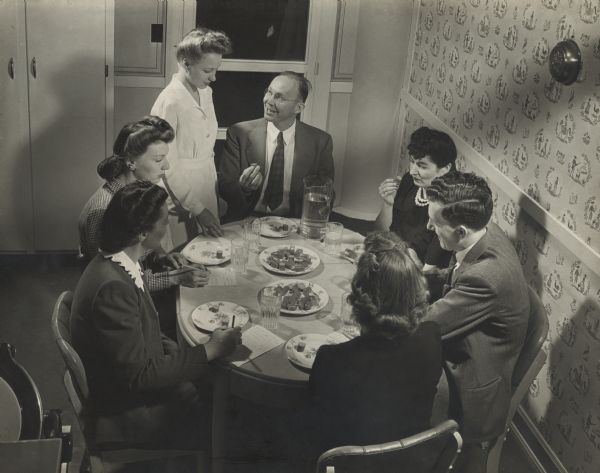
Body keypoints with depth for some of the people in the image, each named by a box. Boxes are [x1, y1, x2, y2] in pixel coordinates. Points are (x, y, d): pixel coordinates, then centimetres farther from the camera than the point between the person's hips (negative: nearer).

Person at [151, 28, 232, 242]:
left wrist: (217, 193, 11)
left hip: (206, 194, 7)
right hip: (182, 206, -7)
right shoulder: (169, 102, -18)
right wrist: (197, 209, -16)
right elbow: (168, 169, -17)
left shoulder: (205, 92, 6)